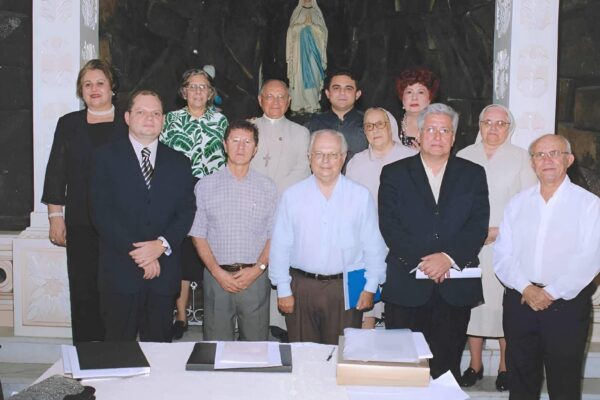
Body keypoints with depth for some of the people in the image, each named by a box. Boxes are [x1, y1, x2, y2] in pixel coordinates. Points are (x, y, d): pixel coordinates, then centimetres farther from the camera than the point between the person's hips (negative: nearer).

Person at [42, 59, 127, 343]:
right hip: (81, 224, 1)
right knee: (83, 291, 3)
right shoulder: (68, 124, 9)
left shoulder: (128, 125, 5)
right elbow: (56, 173, 8)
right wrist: (55, 216, 1)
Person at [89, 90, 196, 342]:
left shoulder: (179, 162, 12)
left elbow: (187, 211, 5)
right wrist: (135, 253, -12)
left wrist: (162, 244, -12)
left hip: (164, 273, 2)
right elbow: (101, 212, -5)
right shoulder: (106, 157, 3)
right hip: (120, 272, -2)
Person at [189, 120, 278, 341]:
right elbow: (198, 234, 2)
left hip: (255, 277, 0)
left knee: (256, 344, 5)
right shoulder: (205, 186, 4)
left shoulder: (267, 187, 5)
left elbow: (274, 236, 4)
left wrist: (258, 268, -9)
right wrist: (217, 272, -8)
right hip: (217, 276, 0)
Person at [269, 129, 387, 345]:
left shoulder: (361, 196, 2)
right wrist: (283, 290, 0)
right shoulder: (292, 196, 2)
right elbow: (280, 246, 2)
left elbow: (374, 246, 3)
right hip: (301, 286, 1)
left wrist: (370, 287, -1)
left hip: (345, 287, 0)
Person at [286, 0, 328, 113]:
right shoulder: (297, 14, 12)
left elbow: (323, 34, 5)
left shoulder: (317, 14, 13)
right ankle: (299, 104, -8)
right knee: (299, 76, -8)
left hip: (313, 52, 1)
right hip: (300, 51, -1)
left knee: (313, 75, -6)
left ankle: (312, 104, -5)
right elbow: (292, 33, 4)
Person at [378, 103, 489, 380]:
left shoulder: (473, 174, 10)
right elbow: (389, 225, -3)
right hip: (406, 286, 0)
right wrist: (420, 260, -15)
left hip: (455, 287, 1)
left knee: (447, 365, 5)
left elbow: (479, 225, -1)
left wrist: (449, 257, -15)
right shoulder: (394, 173, 7)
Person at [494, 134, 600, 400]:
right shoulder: (517, 204, 9)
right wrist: (526, 288, -11)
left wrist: (550, 293, -14)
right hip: (519, 301, 3)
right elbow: (502, 255, 4)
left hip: (567, 304, -3)